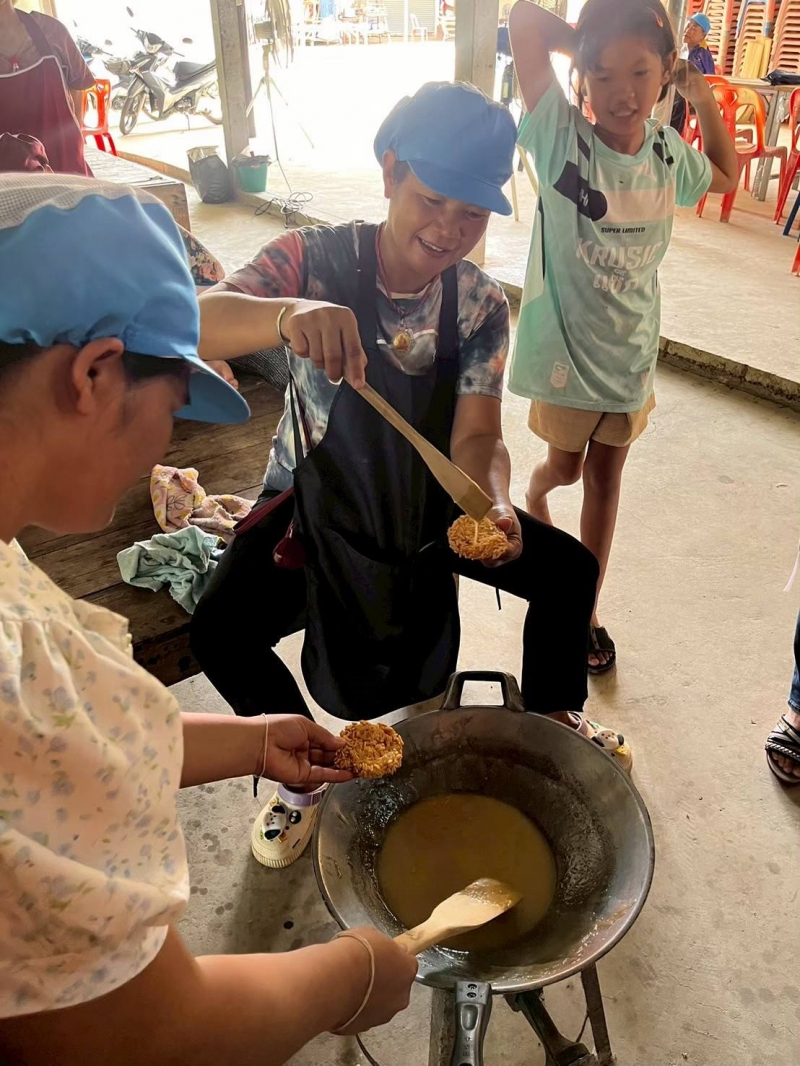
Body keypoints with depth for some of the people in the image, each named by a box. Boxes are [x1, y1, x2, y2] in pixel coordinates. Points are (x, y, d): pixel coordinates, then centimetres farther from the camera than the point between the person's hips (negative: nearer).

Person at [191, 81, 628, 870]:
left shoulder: (480, 307, -9)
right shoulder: (317, 260, -19)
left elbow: (477, 435, -15)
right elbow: (199, 324, -35)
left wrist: (495, 507, -38)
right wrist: (286, 313, -57)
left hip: (427, 499, 3)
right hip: (316, 499, -2)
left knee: (570, 570, -7)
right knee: (218, 632, -24)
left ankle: (550, 723, 20)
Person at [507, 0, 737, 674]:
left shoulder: (668, 154, -3)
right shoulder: (563, 140, -17)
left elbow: (726, 174, 20)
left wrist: (704, 98, 7)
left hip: (632, 350, 4)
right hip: (565, 344, -4)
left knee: (605, 480, 12)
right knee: (565, 467, 16)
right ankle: (535, 493, 54)